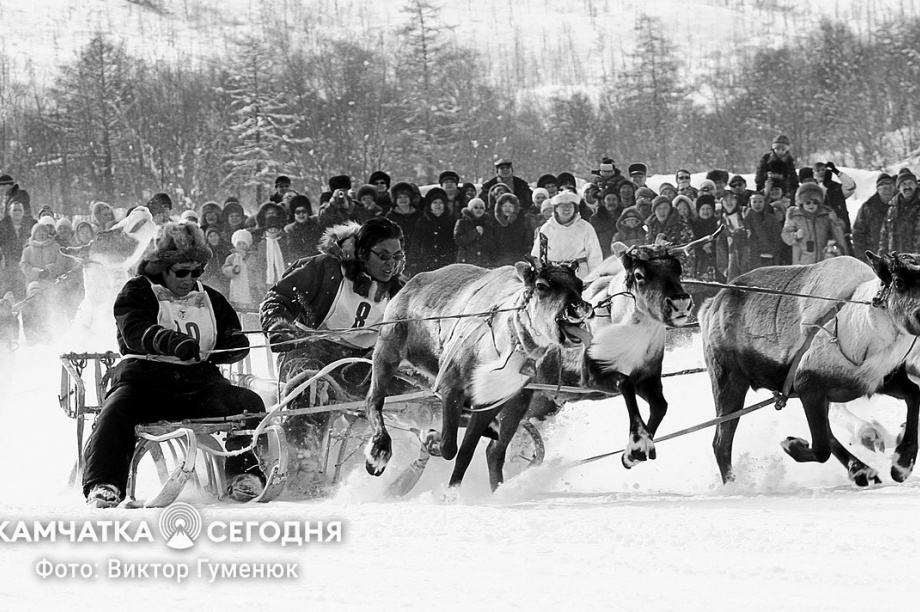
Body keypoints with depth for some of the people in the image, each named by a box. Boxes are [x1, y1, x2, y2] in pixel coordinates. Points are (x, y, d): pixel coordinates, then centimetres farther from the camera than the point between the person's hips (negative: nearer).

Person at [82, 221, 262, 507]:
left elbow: (237, 343, 18)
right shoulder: (137, 292, 5)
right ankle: (103, 486, -34)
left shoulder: (210, 300, 19)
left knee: (248, 404, -21)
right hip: (145, 377, -3)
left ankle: (245, 474, -18)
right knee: (116, 413, -32)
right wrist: (173, 342, -34)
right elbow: (135, 331, -14)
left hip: (198, 381, 3)